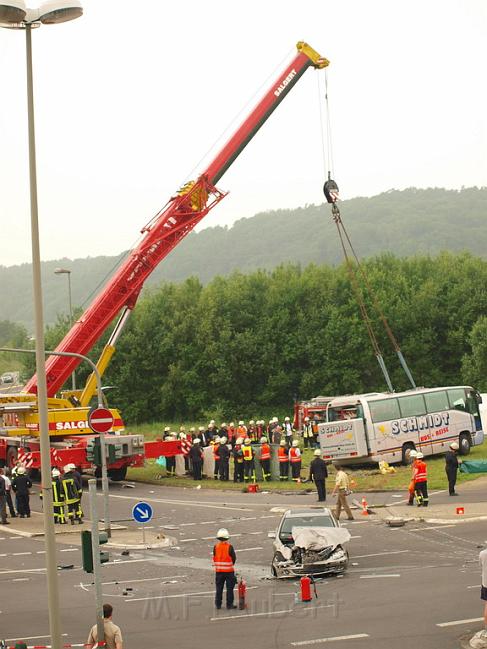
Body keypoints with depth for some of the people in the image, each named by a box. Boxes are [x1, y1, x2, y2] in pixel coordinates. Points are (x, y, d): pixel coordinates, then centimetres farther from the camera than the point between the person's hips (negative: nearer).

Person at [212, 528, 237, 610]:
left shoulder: (215, 547, -5)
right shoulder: (229, 547, -13)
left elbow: (214, 558, 1)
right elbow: (234, 558, -6)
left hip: (219, 570, 3)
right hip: (229, 570, -3)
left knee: (219, 588, 12)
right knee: (229, 588, 5)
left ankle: (218, 604, 15)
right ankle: (229, 604, 6)